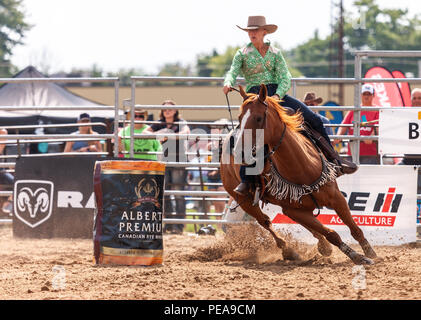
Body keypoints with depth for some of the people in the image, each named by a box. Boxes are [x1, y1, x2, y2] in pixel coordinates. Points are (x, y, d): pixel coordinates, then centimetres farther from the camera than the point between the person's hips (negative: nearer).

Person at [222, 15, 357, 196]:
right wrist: (228, 83, -29)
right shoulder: (242, 54, 9)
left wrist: (277, 95, -16)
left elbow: (285, 78, 4)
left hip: (277, 94, 3)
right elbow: (233, 72, -4)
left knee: (314, 120, -9)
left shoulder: (275, 53, 13)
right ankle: (246, 180, -31)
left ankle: (336, 162, 2)